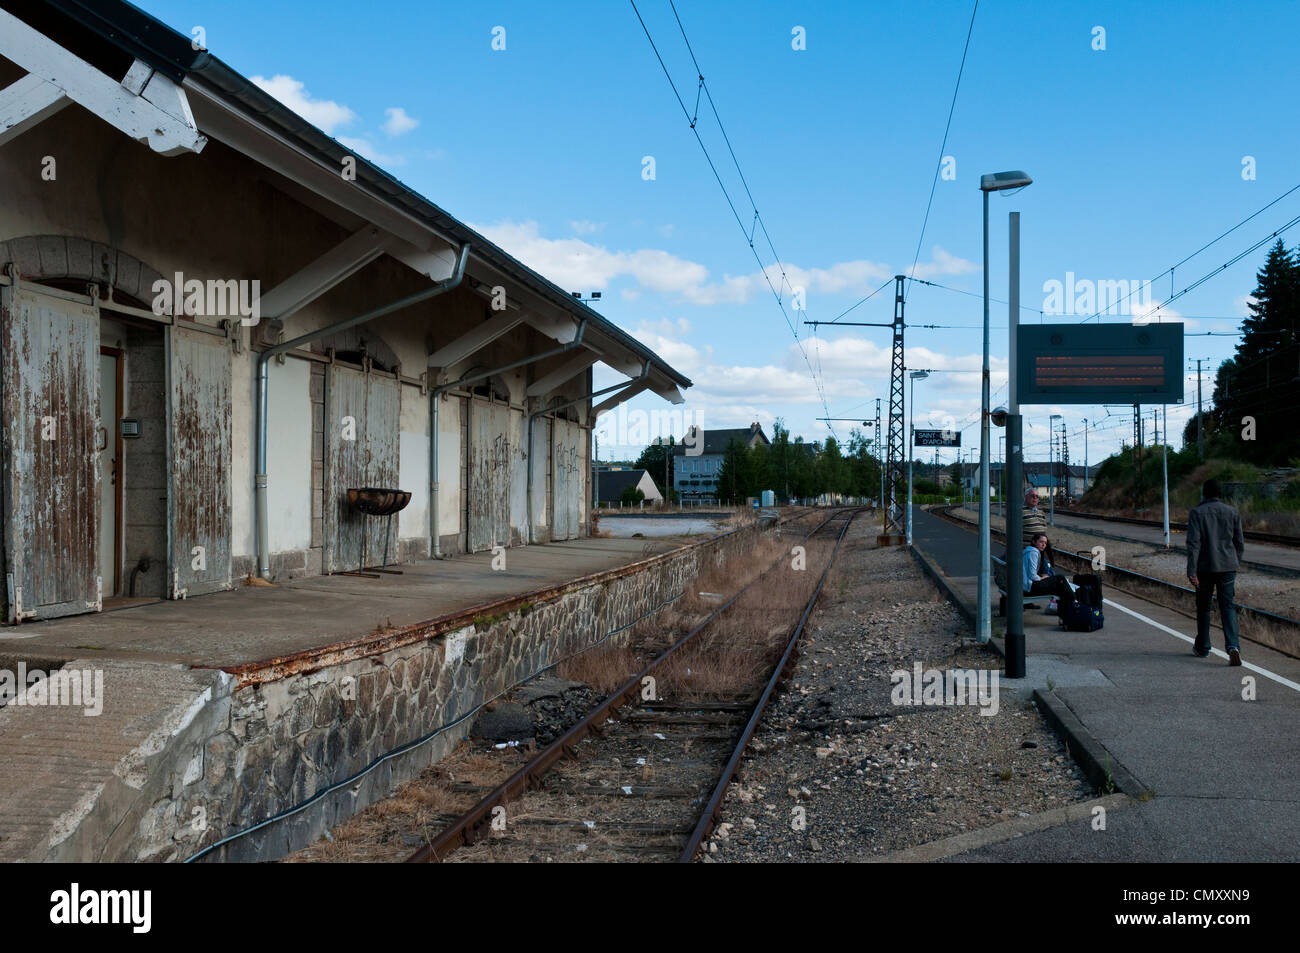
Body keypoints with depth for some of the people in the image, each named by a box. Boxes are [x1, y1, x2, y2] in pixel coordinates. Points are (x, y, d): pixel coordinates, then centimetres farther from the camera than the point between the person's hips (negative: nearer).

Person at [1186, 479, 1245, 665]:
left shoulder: (1197, 512, -5)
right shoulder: (1232, 513, 6)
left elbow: (1193, 543, -13)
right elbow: (1239, 543, 9)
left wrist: (1191, 571, -16)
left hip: (1205, 567, -2)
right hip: (1228, 566, 2)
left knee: (1203, 607, 14)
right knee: (1227, 607, 1)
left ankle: (1202, 647, 25)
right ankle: (1232, 646, -19)